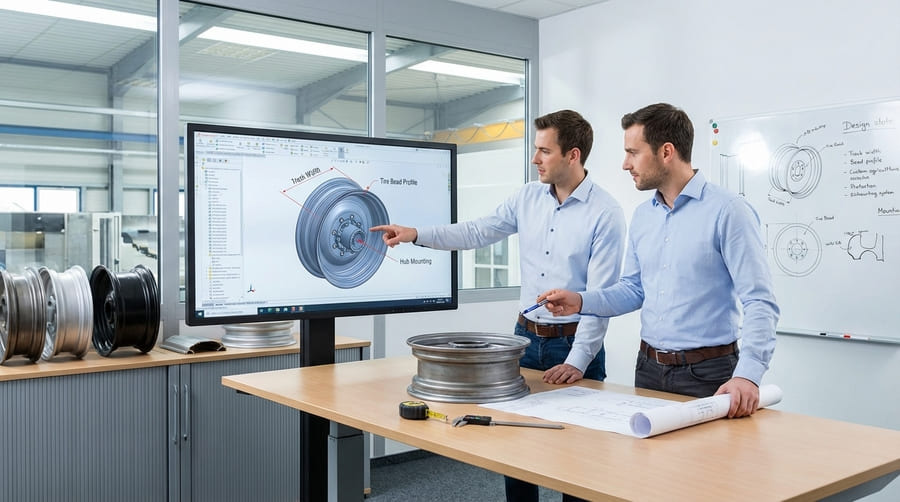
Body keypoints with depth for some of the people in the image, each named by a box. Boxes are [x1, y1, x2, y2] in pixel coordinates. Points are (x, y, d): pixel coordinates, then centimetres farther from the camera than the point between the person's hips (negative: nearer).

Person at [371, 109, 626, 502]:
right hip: (526, 336, 5)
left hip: (573, 343, -5)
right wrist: (415, 234, -6)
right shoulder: (527, 197, 3)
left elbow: (601, 295, -17)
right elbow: (476, 233, 5)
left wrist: (578, 360, -21)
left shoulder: (606, 212, -14)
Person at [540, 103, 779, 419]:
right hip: (649, 369, 7)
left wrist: (748, 374, -30)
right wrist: (581, 302, -1)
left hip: (707, 373, -6)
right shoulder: (642, 216, 8)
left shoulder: (727, 211, -14)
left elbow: (759, 303, -18)